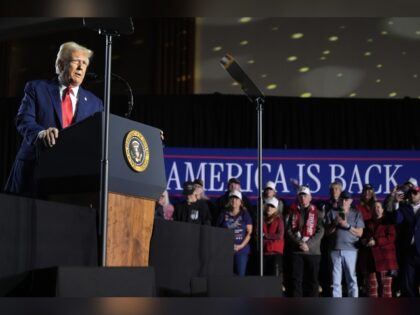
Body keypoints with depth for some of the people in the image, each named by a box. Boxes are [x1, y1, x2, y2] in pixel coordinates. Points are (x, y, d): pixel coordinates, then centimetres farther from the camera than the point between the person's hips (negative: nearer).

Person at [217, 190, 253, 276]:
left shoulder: (245, 214, 7)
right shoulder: (224, 215, 9)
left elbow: (249, 232, 2)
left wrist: (241, 245, -9)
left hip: (241, 250, -1)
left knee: (240, 275, -4)